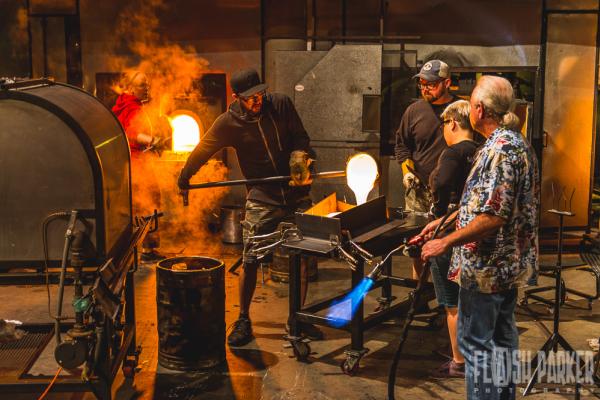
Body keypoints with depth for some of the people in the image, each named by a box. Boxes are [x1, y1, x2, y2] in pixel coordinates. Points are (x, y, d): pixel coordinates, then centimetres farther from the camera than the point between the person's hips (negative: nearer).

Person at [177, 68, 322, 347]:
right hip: (262, 199, -2)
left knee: (303, 257, 4)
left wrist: (301, 159, -14)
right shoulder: (229, 122, -6)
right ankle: (243, 321, 13)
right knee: (250, 261, -5)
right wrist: (184, 177, 18)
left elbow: (300, 138, 6)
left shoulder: (281, 104, -2)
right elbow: (202, 150, 7)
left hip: (296, 195, 2)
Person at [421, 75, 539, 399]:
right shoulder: (517, 143, 11)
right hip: (509, 262, 10)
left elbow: (493, 217, -28)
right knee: (502, 336, 21)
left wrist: (446, 242, -20)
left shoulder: (500, 150, -23)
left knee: (476, 340, 0)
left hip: (487, 265, -10)